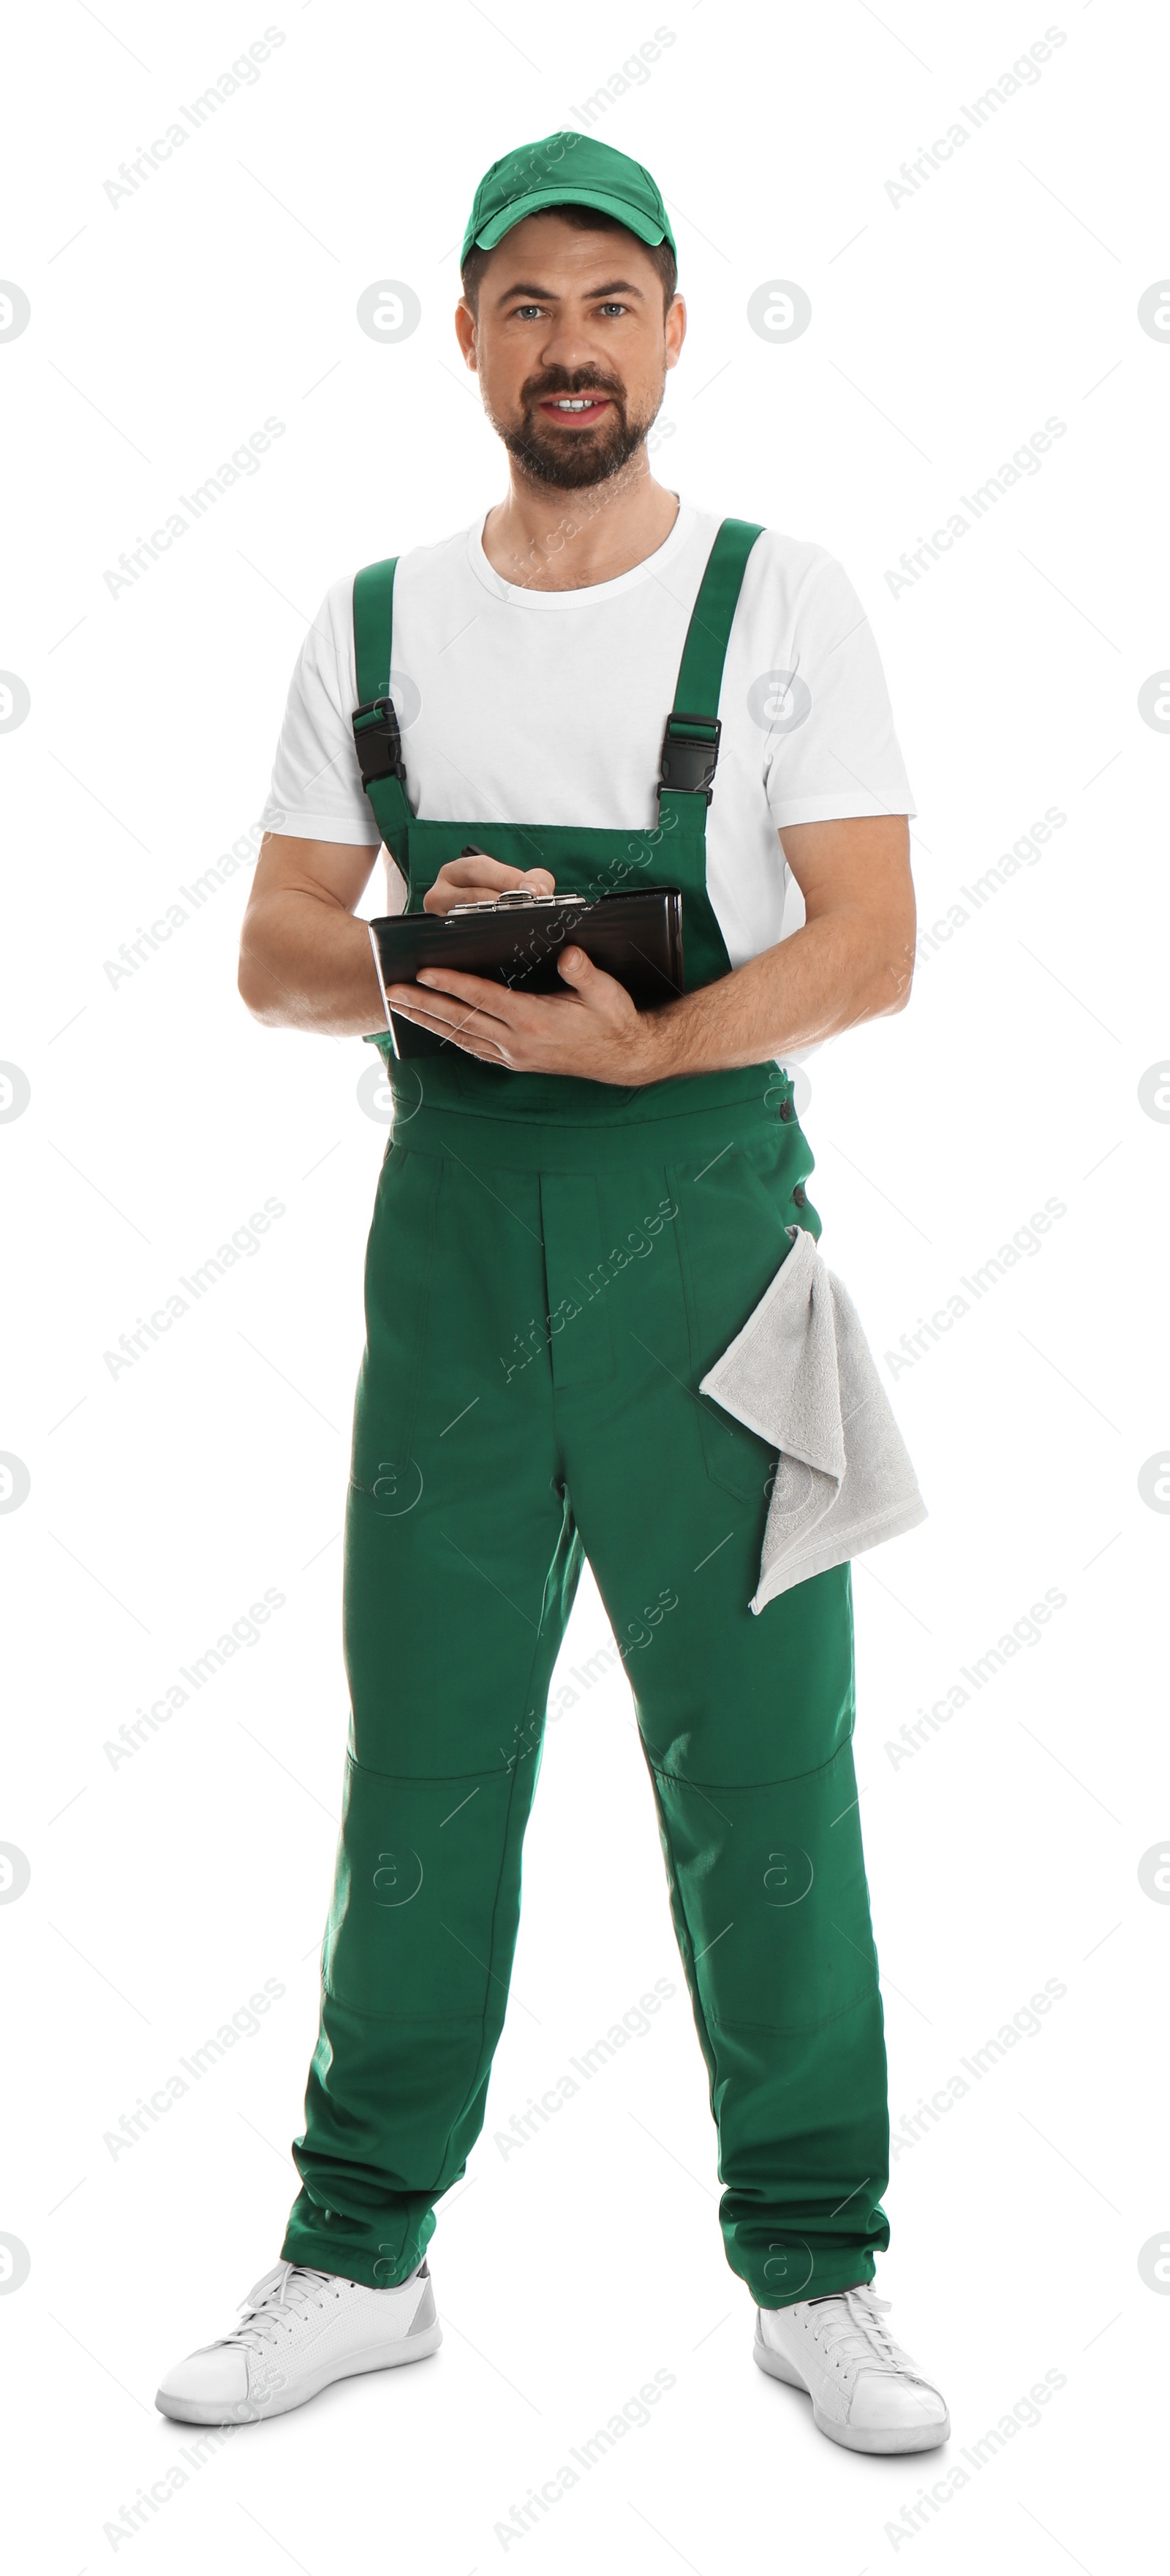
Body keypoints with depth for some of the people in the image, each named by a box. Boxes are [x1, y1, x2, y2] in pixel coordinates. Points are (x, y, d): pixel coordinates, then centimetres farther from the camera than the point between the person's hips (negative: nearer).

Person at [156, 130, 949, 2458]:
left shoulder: (780, 600, 1)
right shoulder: (374, 627, 11)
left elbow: (871, 947, -6)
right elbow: (275, 957, 10)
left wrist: (634, 1042, -21)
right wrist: (416, 967, -12)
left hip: (702, 1207, -3)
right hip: (453, 1218, 3)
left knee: (759, 1761, 1)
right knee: (420, 1761, 9)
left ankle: (817, 2279, 15)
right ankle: (361, 2259, 22)